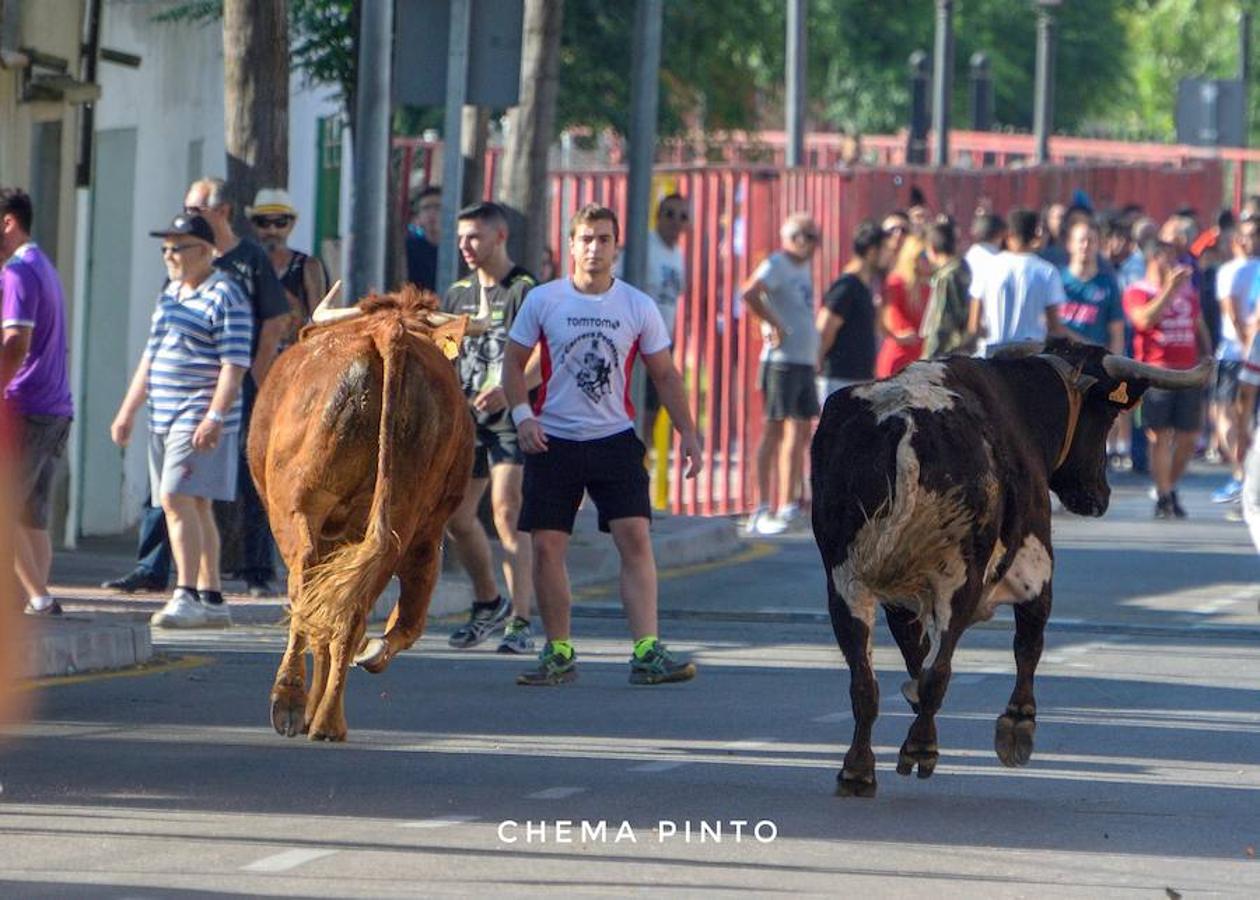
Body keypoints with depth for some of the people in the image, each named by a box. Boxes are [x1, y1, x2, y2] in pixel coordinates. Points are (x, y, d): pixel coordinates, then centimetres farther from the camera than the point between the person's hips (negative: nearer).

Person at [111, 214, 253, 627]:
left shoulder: (225, 297, -9)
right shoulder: (169, 295, 19)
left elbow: (234, 365, -16)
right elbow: (149, 359, 25)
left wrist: (215, 417, -24)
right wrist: (127, 411, 22)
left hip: (199, 420, -9)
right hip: (164, 418, 9)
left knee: (178, 500, -17)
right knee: (195, 507, 9)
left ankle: (187, 596, -20)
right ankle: (212, 598, 12)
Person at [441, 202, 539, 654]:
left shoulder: (525, 291, -6)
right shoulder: (458, 294, 16)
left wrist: (508, 390, -32)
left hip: (512, 416, -7)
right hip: (466, 417, 7)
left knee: (507, 514, -15)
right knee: (455, 514, 9)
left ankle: (521, 623, -17)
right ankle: (488, 603, 29)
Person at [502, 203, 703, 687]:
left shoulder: (638, 307, 3)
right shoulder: (542, 300, 2)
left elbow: (665, 375, 9)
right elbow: (514, 362, 8)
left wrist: (689, 434, 3)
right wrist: (522, 415, -8)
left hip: (615, 439, 0)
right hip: (552, 441, 0)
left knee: (635, 537, -12)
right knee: (546, 545, -1)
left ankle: (646, 652, -15)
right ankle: (559, 652, 12)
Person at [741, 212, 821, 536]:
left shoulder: (803, 267, 17)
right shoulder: (777, 264, -10)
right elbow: (750, 293, -28)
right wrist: (775, 326, -20)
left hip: (805, 361, 9)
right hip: (782, 360, -9)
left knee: (801, 432, 10)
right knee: (775, 430, -8)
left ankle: (789, 506, 15)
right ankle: (761, 510, -7)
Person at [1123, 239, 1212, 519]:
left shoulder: (1188, 291, 19)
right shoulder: (1137, 292, 0)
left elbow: (1199, 328, 25)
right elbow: (1144, 320, -18)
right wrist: (1169, 289, -19)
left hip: (1189, 370, 5)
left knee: (1188, 437, 4)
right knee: (1160, 436, -7)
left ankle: (1171, 488, 21)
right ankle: (1163, 498, -4)